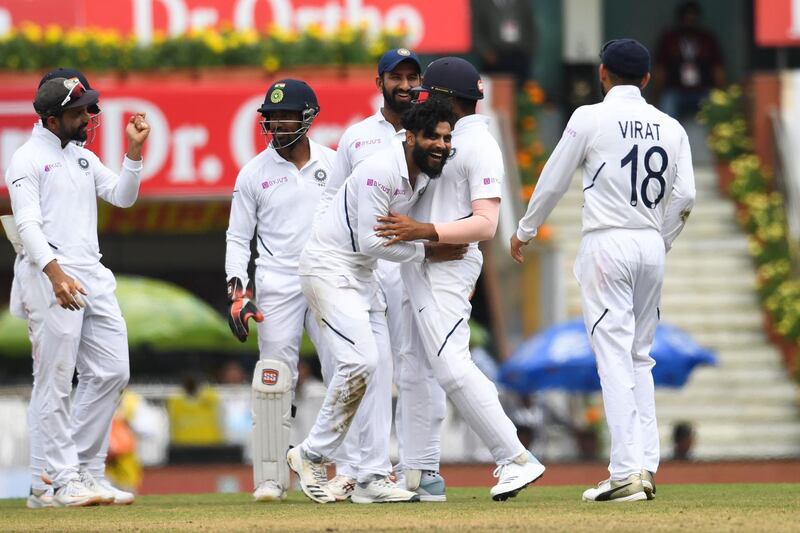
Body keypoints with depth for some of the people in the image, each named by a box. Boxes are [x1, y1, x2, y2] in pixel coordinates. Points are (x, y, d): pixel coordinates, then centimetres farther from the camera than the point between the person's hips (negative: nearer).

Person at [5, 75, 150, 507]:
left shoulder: (83, 158, 19)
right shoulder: (28, 159, -6)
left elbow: (122, 196, 19)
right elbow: (27, 223, -16)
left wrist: (134, 151, 5)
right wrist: (56, 274, -28)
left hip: (92, 276, 8)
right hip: (48, 276, -8)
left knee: (111, 371, 5)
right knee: (55, 381, -5)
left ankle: (85, 468, 13)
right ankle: (65, 480, -3)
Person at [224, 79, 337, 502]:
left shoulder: (334, 164, 6)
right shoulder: (254, 173, 4)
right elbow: (238, 237, 6)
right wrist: (236, 289, -7)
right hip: (278, 287, -1)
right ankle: (272, 478, -1)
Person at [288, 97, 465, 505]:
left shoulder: (427, 176, 5)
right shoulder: (381, 171, -22)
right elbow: (370, 241, -23)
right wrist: (427, 252, -17)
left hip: (362, 274, 10)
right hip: (329, 267, -10)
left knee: (378, 370, 4)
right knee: (359, 361, -20)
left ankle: (373, 478, 5)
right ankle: (311, 455, -6)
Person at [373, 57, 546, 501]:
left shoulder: (479, 146, -13)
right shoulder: (445, 137, 17)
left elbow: (485, 224, -23)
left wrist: (425, 231, -31)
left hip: (447, 264, -10)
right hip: (419, 265, 10)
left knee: (451, 366, -19)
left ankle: (516, 459, -20)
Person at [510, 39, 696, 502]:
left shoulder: (590, 118, -4)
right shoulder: (671, 128, 8)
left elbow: (554, 181, 1)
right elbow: (685, 196, 3)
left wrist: (526, 231, 16)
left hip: (607, 244, -5)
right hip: (652, 247, 5)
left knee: (614, 357, -8)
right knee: (640, 357, 14)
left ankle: (626, 474, -16)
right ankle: (647, 466, 8)